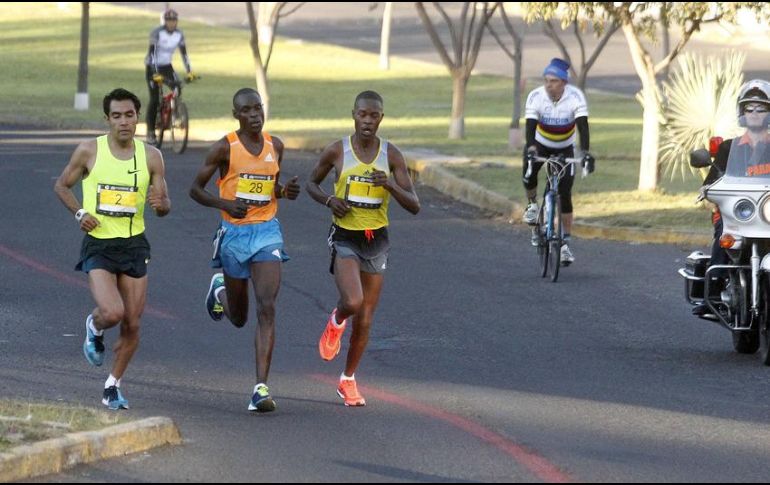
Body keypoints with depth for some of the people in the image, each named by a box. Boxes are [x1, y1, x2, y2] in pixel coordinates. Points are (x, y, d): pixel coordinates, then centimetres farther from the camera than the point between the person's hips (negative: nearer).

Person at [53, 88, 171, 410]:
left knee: (132, 324, 4)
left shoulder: (151, 157, 1)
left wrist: (159, 203, -19)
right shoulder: (89, 151, -4)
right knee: (112, 313, -21)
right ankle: (94, 329, 17)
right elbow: (62, 185, 9)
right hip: (98, 244, -3)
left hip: (134, 245, 3)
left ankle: (113, 386, 22)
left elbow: (165, 207, 6)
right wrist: (79, 213, -8)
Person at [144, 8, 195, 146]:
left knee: (178, 87, -19)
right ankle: (150, 133, 0)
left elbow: (184, 53, -2)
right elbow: (152, 52, -29)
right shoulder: (157, 32, -23)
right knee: (154, 99, -10)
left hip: (166, 66, 5)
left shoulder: (179, 34, -7)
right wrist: (156, 74, -37)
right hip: (153, 67, -5)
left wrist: (189, 72, -12)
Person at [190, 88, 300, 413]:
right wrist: (224, 203, -19)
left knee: (267, 309, -15)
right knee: (238, 318, 13)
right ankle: (220, 290, 51)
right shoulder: (225, 148, -6)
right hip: (234, 233, -2)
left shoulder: (275, 146, 6)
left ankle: (261, 388, -18)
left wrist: (286, 192, -1)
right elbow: (196, 189, -1)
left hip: (268, 232, 2)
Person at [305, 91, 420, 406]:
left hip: (376, 240, 2)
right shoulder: (337, 152, -5)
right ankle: (336, 322, 12)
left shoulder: (391, 155, -2)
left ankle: (348, 380, 25)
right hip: (345, 238, -2)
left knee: (365, 320, 7)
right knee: (353, 302, -25)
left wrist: (391, 185, -22)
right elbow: (312, 184, 11)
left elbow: (414, 206, -3)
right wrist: (329, 200, -11)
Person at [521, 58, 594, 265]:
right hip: (541, 145, 0)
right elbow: (530, 125, -32)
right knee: (528, 172, -30)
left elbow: (583, 125, -33)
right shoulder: (535, 97, -24)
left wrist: (586, 153, -47)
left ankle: (565, 244, 2)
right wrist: (530, 150, -50)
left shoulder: (575, 97, -25)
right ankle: (532, 205, 2)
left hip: (565, 149, 0)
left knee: (565, 196, -7)